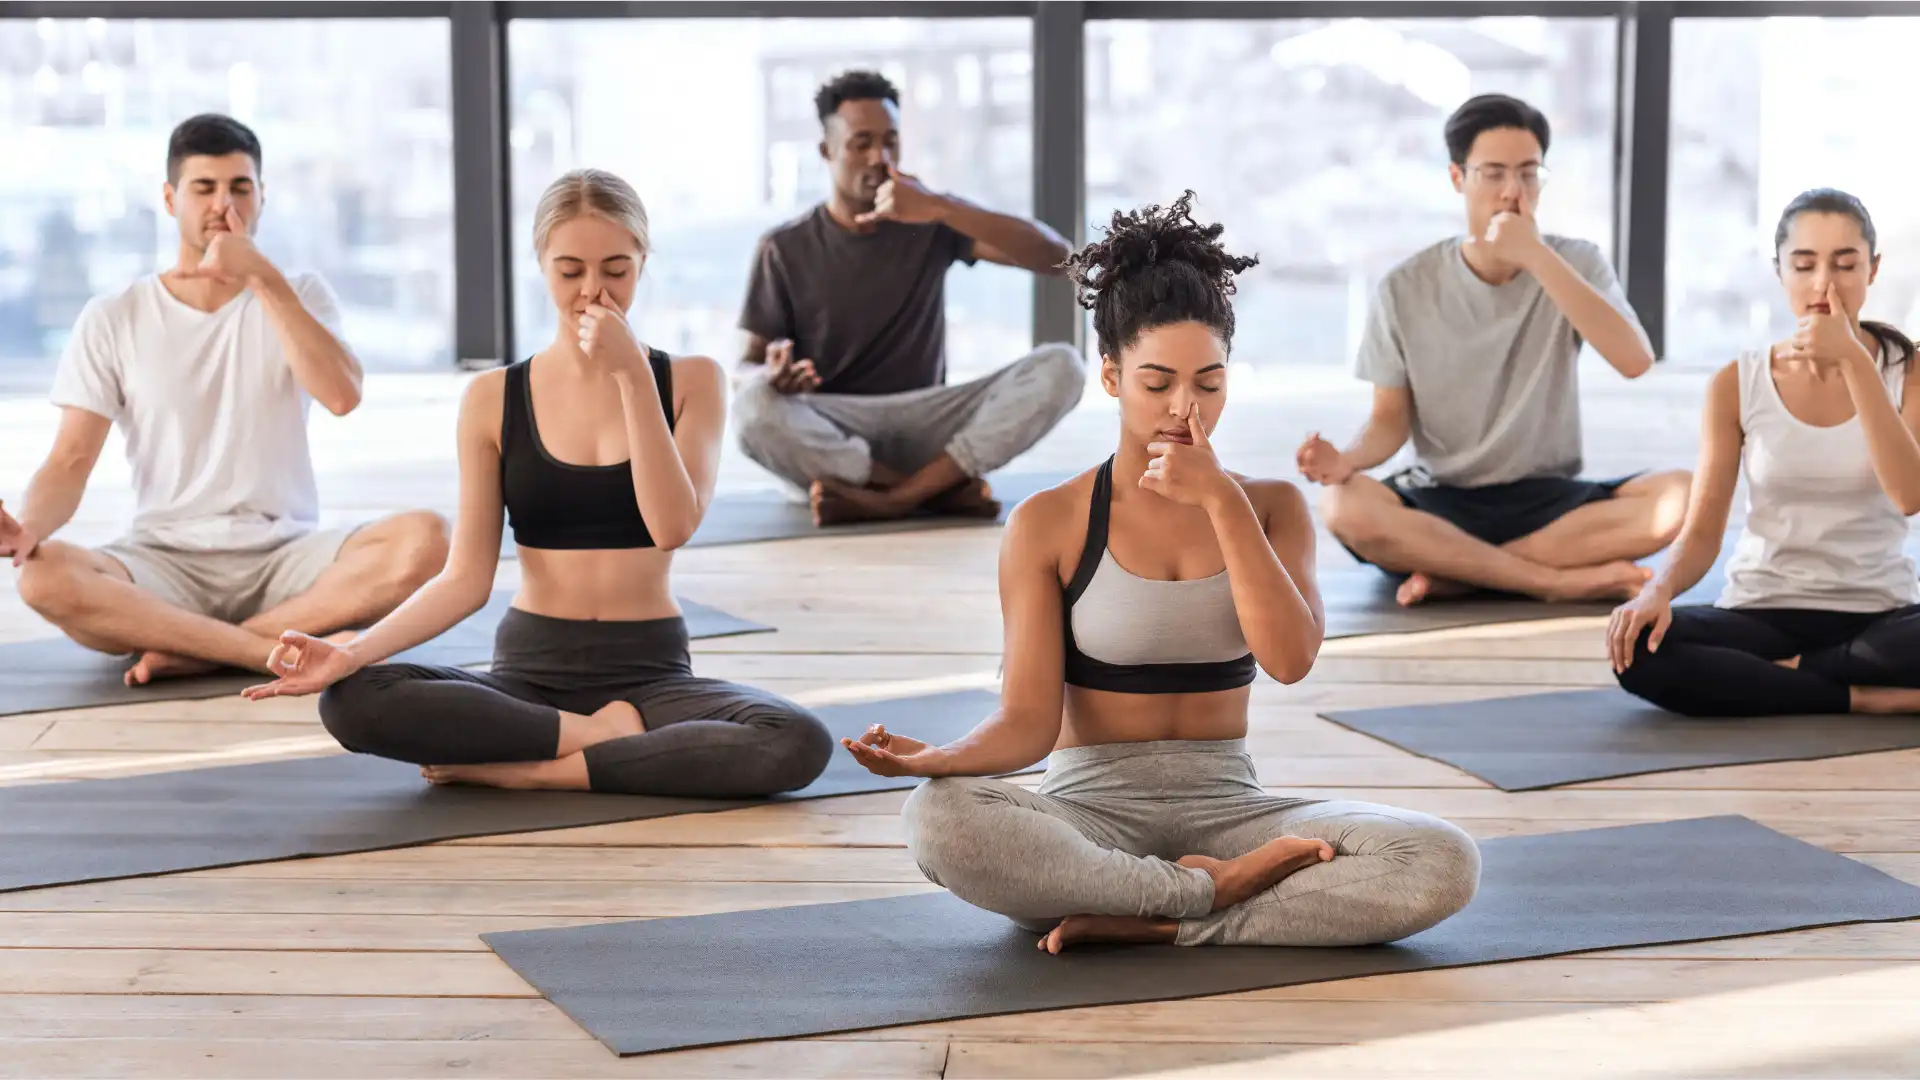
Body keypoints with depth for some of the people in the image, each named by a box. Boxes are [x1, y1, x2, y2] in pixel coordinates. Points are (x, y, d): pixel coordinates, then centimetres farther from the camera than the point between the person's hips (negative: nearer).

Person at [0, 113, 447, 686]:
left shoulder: (300, 295, 8)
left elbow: (342, 396, -12)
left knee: (424, 538, -30)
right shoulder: (113, 319, 6)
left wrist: (263, 278, -17)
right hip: (165, 564, -1)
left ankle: (193, 652, -27)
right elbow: (71, 462, -1)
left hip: (287, 556, 1)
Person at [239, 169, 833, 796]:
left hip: (649, 672, 0)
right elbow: (466, 579, -1)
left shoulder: (691, 381, 2)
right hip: (531, 669, 0)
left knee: (799, 744, -33)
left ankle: (519, 769, -23)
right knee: (351, 701, -29)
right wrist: (352, 654, -16)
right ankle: (607, 734, -19)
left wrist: (633, 376, -16)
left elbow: (672, 525, -13)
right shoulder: (493, 400, 2)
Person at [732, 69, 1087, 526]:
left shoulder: (932, 225, 5)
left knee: (1061, 367, -22)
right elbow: (748, 367, 3)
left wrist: (940, 207, -21)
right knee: (753, 407, -37)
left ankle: (891, 500, -31)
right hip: (828, 433, -1)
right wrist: (772, 377, -24)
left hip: (923, 424, 2)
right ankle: (946, 488, -25)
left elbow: (1054, 256, -8)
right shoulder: (785, 249, 3)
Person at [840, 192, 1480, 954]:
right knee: (941, 819, -37)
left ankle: (1153, 925, -22)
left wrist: (1221, 501, -13)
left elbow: (1290, 658, -9)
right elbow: (1029, 720, -6)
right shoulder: (1050, 524, 0)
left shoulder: (1271, 506, 8)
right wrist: (935, 759, -27)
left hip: (1226, 807, 2)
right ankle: (1221, 890, -21)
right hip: (1093, 811, -2)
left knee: (1445, 864, -26)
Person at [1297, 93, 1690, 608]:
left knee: (1680, 497, -28)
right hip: (1441, 502, -1)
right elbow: (1392, 420, 1)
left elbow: (1636, 362, -19)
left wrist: (1537, 257, -23)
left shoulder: (1577, 263, -1)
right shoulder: (1407, 289, -2)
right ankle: (1561, 581, -27)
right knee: (1346, 508, -33)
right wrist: (1347, 458, -24)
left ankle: (1457, 571, -23)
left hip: (1551, 501, 1)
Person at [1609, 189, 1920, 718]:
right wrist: (1659, 590, -25)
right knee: (1639, 652, -31)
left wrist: (1854, 361, -23)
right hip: (1762, 612, 1)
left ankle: (1786, 674, -14)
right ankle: (1866, 698, -21)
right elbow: (1702, 533, -2)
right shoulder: (1736, 385, 1)